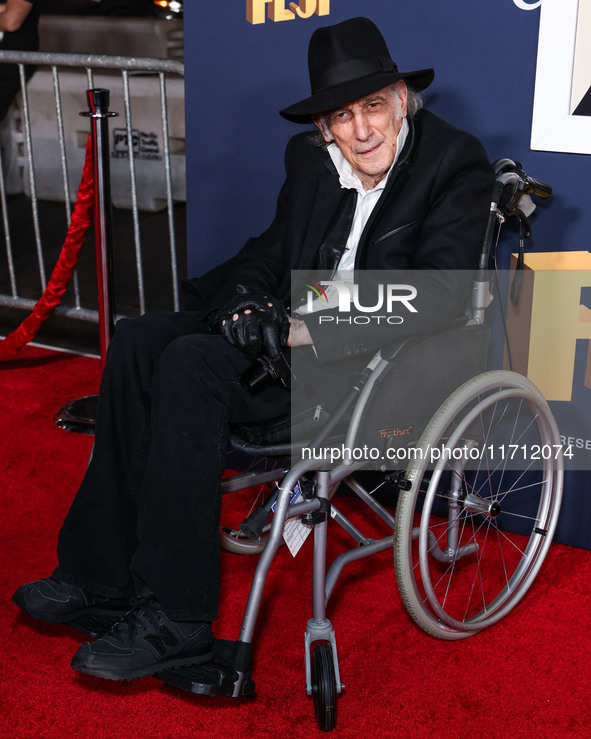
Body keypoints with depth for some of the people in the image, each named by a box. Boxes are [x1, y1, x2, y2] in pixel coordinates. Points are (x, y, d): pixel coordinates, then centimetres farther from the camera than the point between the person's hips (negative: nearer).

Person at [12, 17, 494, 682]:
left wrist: (310, 330, -26)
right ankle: (105, 573, -6)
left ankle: (176, 619, -22)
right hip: (302, 324, 8)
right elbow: (274, 248, 18)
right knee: (138, 340, -12)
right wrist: (244, 292, -7)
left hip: (384, 358, -8)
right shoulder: (310, 158, 10)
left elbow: (438, 294, -21)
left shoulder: (456, 163, -10)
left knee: (190, 366, -27)